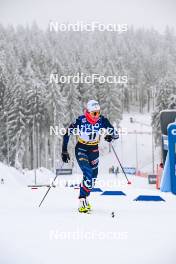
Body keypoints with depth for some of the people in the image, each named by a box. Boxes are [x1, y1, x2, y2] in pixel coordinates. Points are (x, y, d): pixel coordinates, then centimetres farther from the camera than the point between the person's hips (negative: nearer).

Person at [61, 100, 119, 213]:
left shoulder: (102, 121, -11)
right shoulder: (80, 120, -18)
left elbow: (116, 134, -6)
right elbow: (67, 134, -10)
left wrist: (111, 136, -27)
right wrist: (64, 151, -12)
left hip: (94, 150, 4)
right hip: (81, 149, -4)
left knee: (93, 177, 6)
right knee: (88, 174, -21)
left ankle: (84, 198, 27)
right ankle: (82, 201, -19)